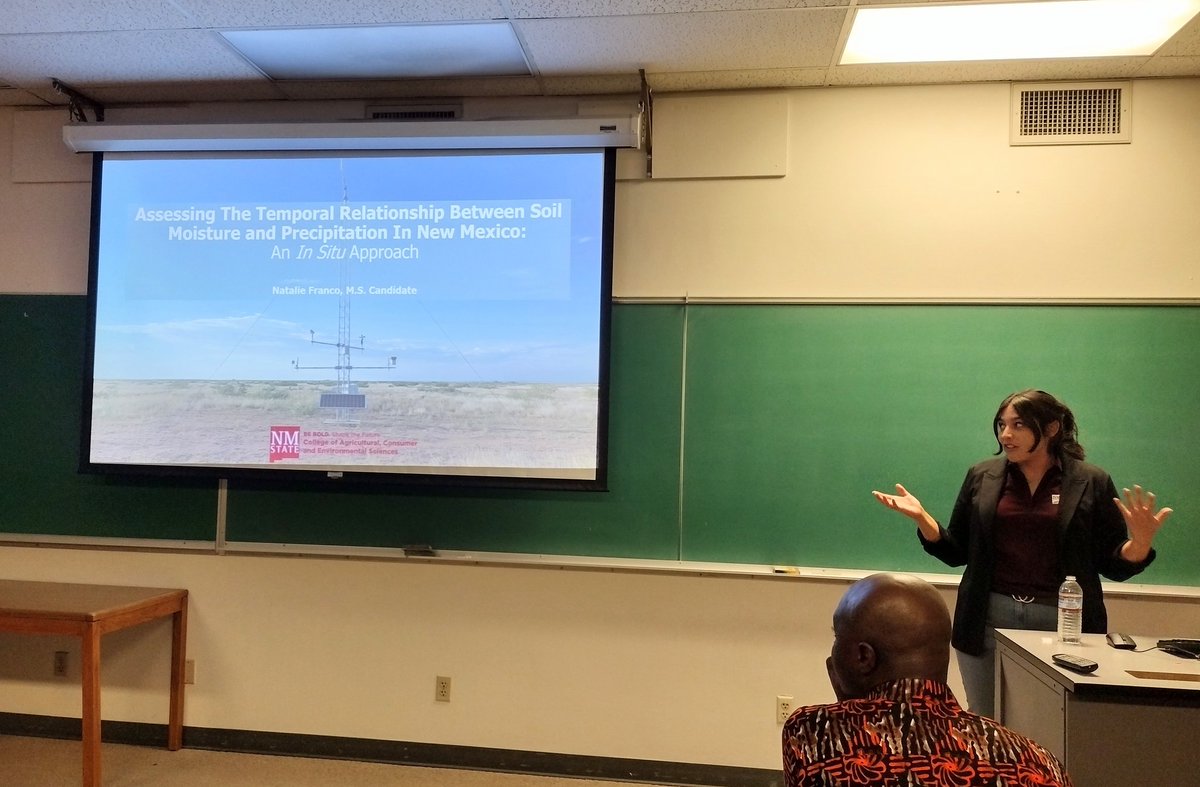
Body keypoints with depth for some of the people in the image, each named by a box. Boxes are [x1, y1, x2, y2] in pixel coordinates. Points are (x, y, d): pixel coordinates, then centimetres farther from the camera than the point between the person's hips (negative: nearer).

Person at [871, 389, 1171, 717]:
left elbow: (1114, 565, 2)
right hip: (990, 620, 2)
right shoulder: (982, 477, 5)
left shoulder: (1091, 482, -1)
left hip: (1063, 624, -2)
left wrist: (1141, 543, -18)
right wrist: (921, 516, -6)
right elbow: (957, 553, 8)